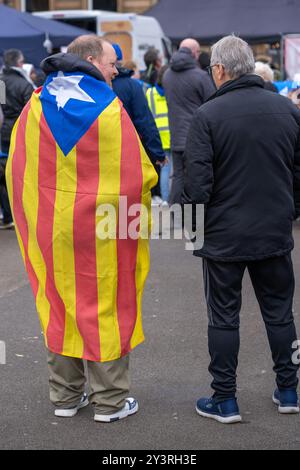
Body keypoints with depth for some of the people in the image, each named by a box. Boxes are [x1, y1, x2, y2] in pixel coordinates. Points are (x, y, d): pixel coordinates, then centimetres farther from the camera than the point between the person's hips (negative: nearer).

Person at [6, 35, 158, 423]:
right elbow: (137, 175, -13)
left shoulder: (35, 107, 0)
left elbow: (17, 172, 5)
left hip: (51, 229, 5)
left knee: (59, 306, 15)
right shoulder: (108, 109, -14)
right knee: (105, 309, 7)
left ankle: (65, 396, 24)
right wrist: (136, 211, 6)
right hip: (103, 231, -4)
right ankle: (110, 401, 16)